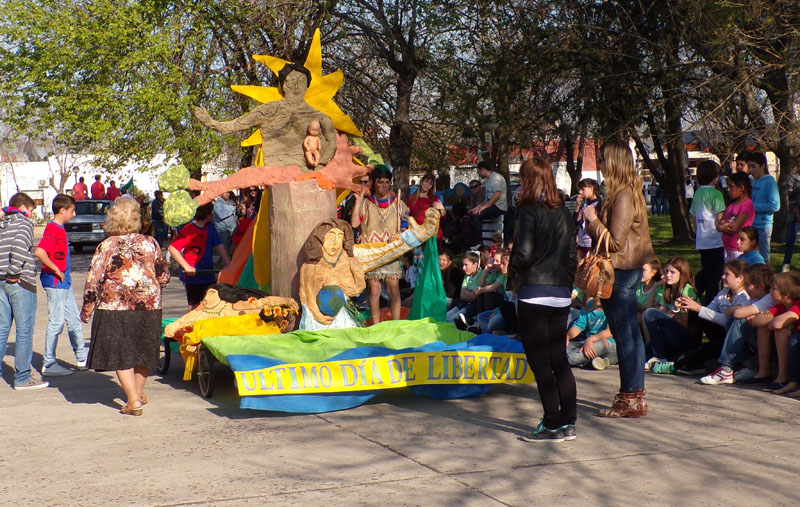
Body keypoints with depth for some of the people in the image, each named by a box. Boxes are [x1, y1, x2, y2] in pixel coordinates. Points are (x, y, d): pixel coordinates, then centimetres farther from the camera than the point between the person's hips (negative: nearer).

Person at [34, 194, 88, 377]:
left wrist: (64, 273, 13)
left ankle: (82, 358, 24)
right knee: (56, 322, -3)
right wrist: (57, 271, -23)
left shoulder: (60, 229, 14)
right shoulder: (52, 229, -16)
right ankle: (48, 364, 5)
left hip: (64, 282, 10)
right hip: (54, 282, -10)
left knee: (74, 320, 15)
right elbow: (39, 251, -30)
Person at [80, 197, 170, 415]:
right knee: (142, 350, 19)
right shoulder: (150, 243, 1)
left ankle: (133, 400, -2)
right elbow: (164, 276, 7)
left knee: (121, 355, 3)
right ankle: (139, 392, 33)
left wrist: (86, 310, 3)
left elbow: (93, 281, -7)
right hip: (149, 306, 4)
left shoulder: (106, 246, -7)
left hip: (115, 307, -3)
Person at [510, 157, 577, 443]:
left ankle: (552, 425, 2)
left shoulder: (530, 211, -10)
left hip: (534, 293, -7)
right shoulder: (564, 212, 10)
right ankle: (568, 422, 17)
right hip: (562, 294, 7)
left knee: (539, 362, 0)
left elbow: (524, 254, -18)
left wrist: (513, 268, 1)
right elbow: (572, 255, 12)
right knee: (559, 358, 13)